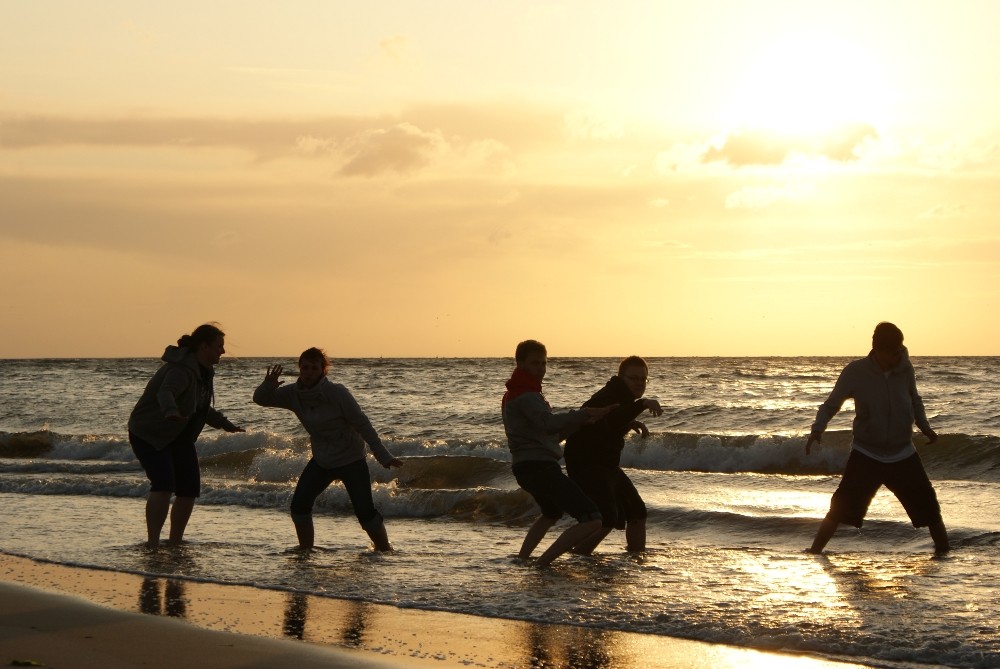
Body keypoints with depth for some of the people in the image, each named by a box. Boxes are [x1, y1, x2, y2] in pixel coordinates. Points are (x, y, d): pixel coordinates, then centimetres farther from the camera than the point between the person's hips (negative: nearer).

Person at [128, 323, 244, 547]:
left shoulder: (204, 372, 8)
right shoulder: (181, 370, -24)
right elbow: (166, 392, -45)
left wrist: (225, 424, 33)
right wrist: (171, 411, -66)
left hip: (178, 437, 10)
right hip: (149, 434, -10)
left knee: (190, 489, 3)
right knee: (164, 485, -25)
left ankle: (174, 543, 14)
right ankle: (152, 544, -27)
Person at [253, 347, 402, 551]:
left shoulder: (337, 393, -24)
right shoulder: (294, 394, -9)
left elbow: (362, 425, -19)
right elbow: (260, 399, -1)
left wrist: (383, 456, -19)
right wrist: (267, 386, -26)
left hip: (351, 460, -5)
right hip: (321, 461, 5)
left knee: (365, 512, -11)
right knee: (299, 505, -8)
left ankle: (385, 550, 6)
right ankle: (306, 551, 6)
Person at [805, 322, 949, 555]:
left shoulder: (905, 370, -7)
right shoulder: (855, 372, -15)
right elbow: (831, 404, -4)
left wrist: (924, 426, -2)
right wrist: (817, 429, -20)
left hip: (903, 455, 3)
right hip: (866, 455, -3)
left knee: (928, 507, 3)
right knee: (841, 507, -13)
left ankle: (944, 551, 20)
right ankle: (813, 553, -5)